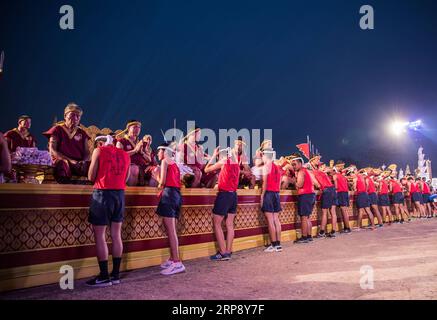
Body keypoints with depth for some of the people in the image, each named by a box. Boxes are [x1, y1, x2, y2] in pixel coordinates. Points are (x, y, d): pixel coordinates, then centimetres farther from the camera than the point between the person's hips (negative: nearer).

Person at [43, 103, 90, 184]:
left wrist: (84, 161, -10)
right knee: (64, 165, -41)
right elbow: (52, 151, 0)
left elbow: (87, 153, 15)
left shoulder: (82, 133, 22)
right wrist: (70, 161, -13)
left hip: (79, 164, 4)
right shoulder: (57, 129, 11)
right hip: (62, 161, -4)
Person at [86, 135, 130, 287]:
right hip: (119, 194, 6)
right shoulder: (124, 154, 13)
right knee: (116, 235, 8)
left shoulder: (98, 151, -1)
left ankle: (104, 276, 0)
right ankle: (116, 275, 12)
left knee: (99, 235, -1)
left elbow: (91, 177, -1)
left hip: (103, 193, -5)